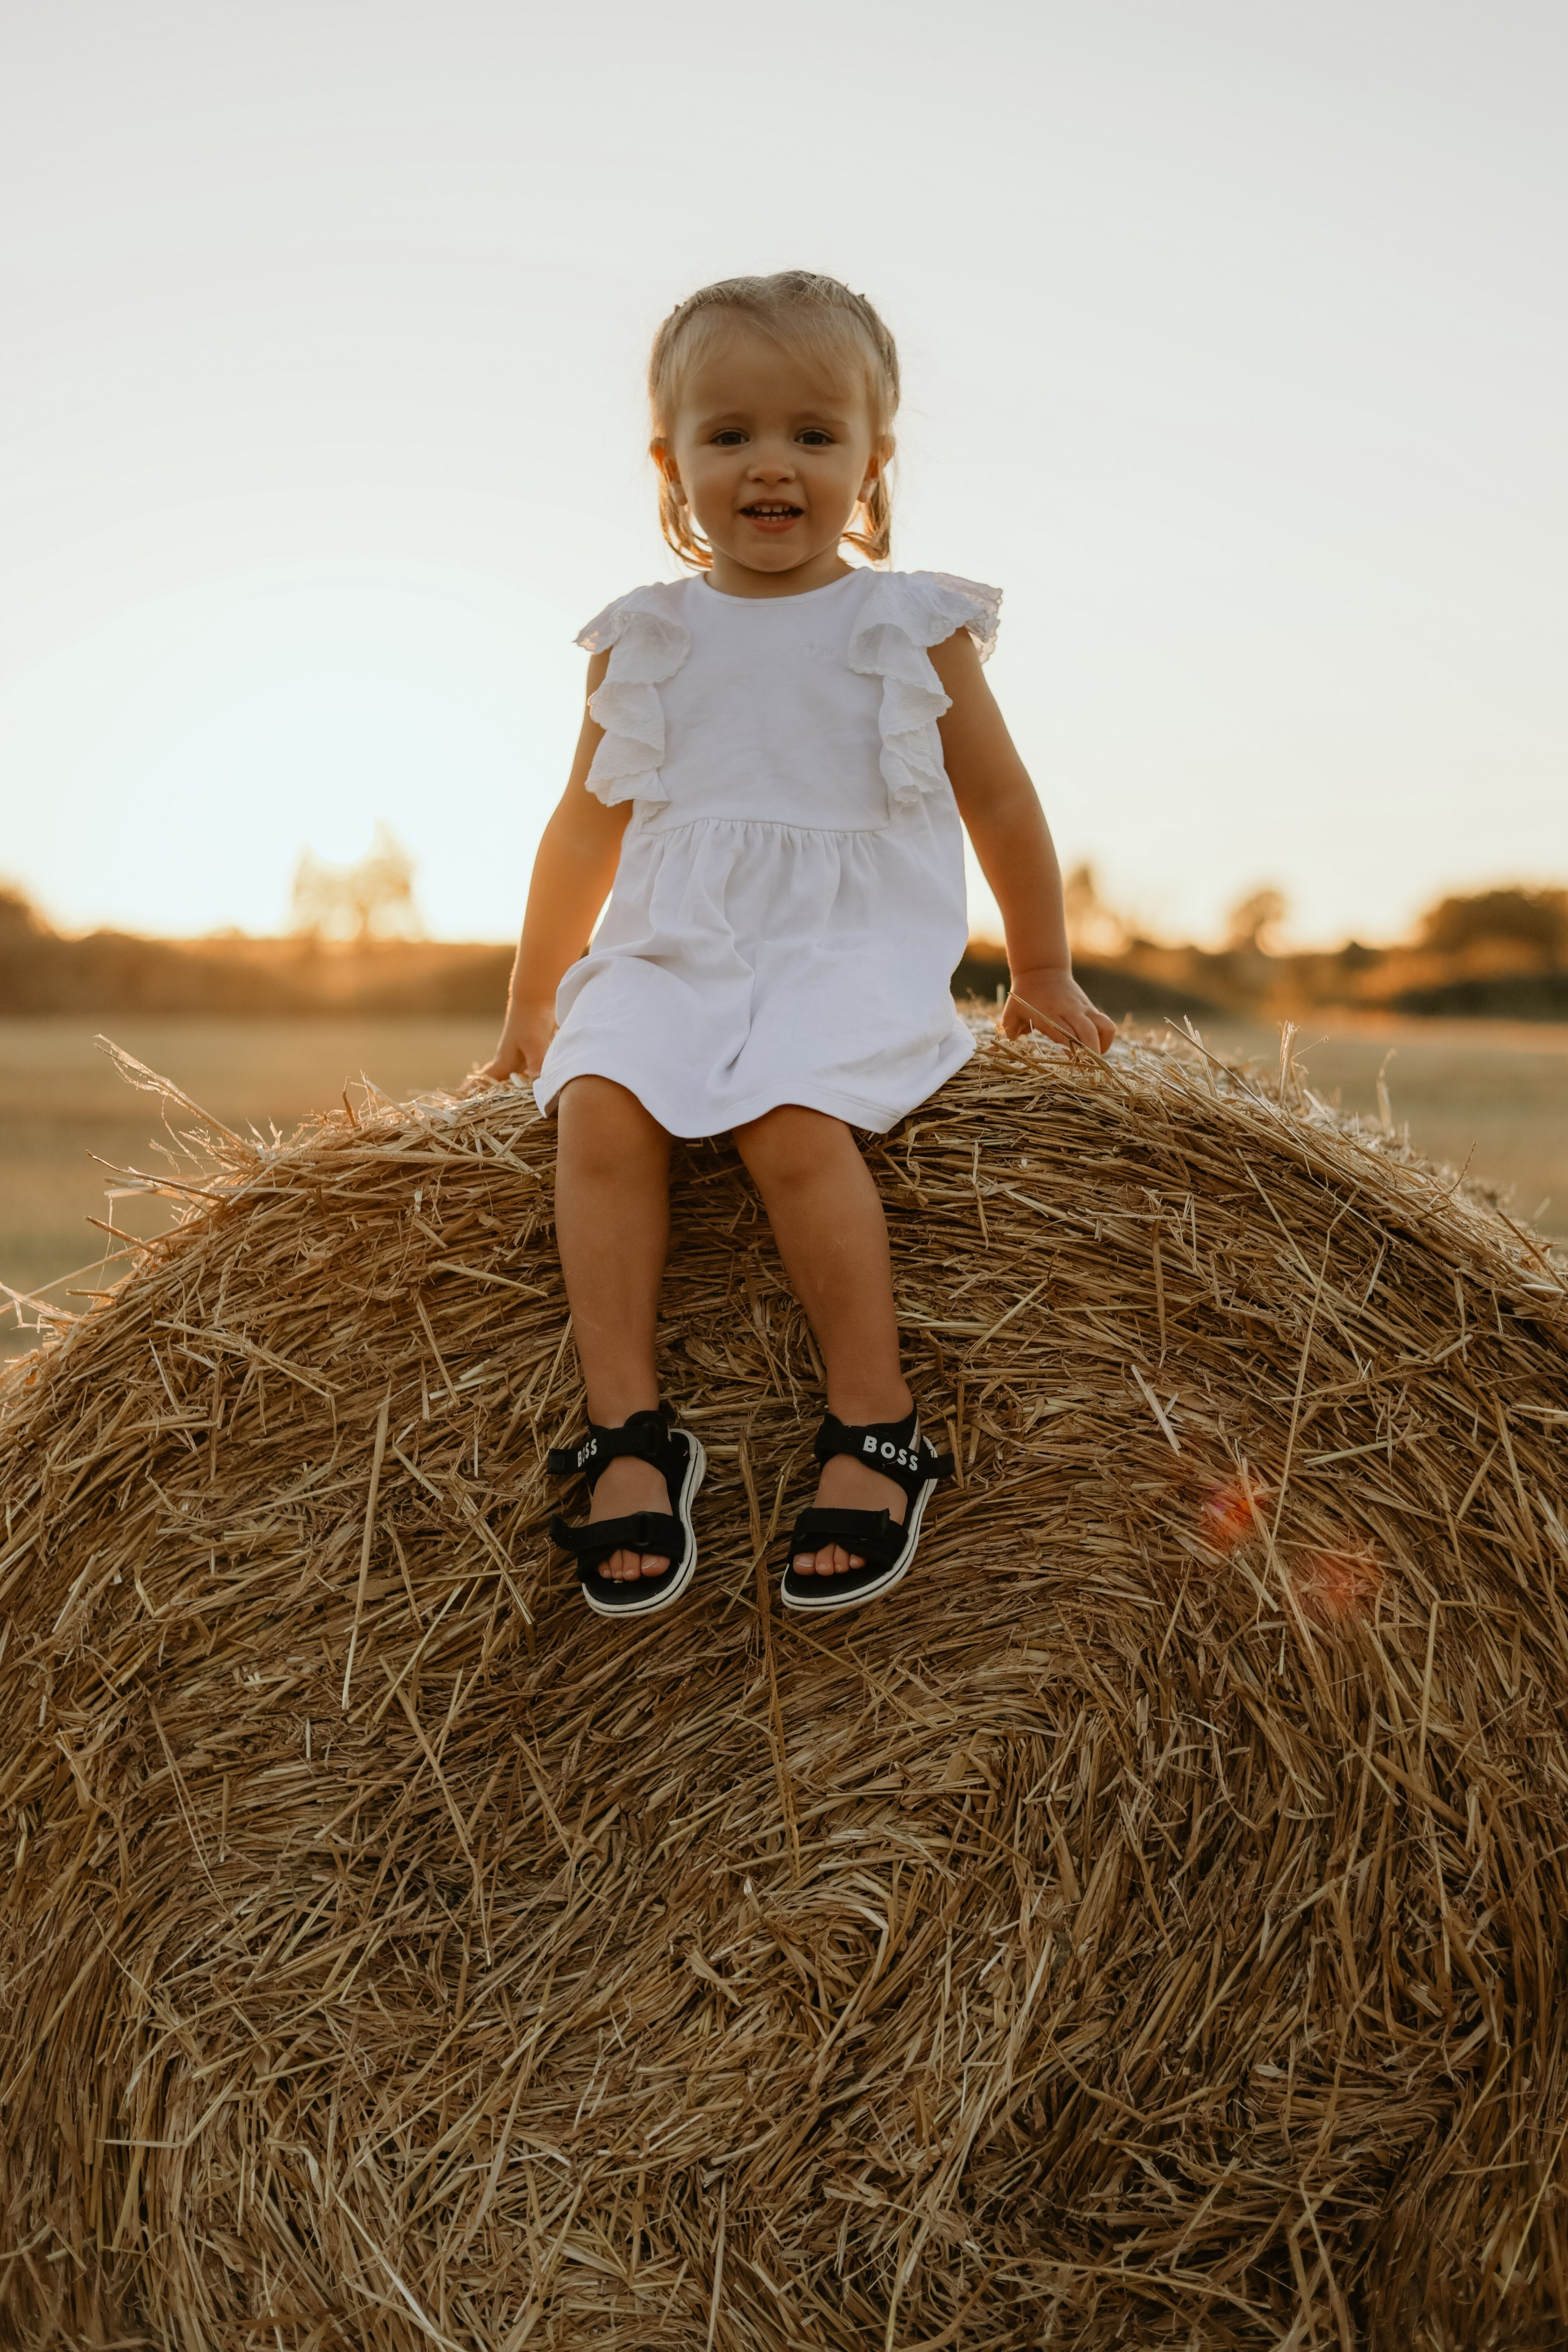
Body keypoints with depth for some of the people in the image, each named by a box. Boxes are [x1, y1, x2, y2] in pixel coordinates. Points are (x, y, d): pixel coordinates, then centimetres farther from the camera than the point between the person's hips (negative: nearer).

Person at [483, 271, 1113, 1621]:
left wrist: (1044, 978, 20)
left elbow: (1000, 806, 16)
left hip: (857, 951, -2)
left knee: (793, 1115, -32)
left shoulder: (909, 626, 7)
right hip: (674, 951, 3)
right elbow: (590, 823, 21)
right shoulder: (643, 640, 13)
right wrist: (532, 1003, 24)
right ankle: (631, 1432, -26)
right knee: (600, 1099, -28)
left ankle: (876, 1430, -23)